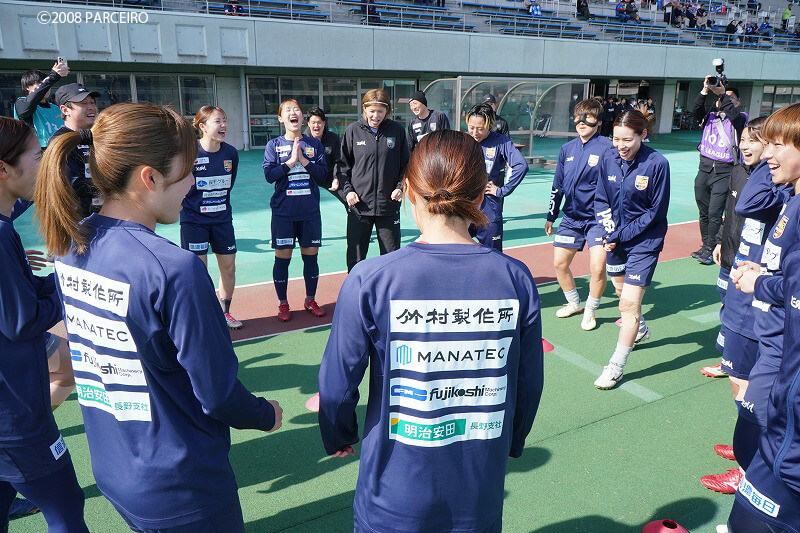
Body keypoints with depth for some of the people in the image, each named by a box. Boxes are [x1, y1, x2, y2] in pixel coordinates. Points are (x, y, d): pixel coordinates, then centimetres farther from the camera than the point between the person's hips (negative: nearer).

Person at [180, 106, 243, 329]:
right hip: (194, 219, -4)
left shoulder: (230, 152, -2)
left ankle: (224, 312, 28)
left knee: (229, 266, 9)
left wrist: (220, 202, 13)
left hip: (222, 218, 5)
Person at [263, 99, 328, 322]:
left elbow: (323, 174, -2)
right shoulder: (274, 145, 2)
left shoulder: (314, 144, 6)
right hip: (283, 211, -1)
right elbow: (269, 175, -9)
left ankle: (310, 300, 25)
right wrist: (291, 161, -16)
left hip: (310, 211, 2)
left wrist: (304, 161, -13)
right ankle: (283, 304, 19)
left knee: (311, 255, 8)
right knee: (282, 258, 4)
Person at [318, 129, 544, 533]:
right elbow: (528, 385, -2)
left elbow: (337, 384, -11)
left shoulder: (369, 281, -20)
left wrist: (338, 438, 10)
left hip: (395, 498, -1)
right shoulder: (516, 279, -13)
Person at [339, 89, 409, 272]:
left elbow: (405, 164, 10)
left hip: (389, 204, 1)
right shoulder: (353, 130, 0)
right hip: (359, 204, 0)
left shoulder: (397, 131, 1)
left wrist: (400, 187, -4)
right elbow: (343, 164, 6)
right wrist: (348, 190, -5)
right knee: (355, 257, 8)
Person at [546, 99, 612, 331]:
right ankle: (574, 303, 32)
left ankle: (590, 311, 12)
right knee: (559, 263, 8)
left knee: (598, 268, -13)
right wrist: (551, 216, 18)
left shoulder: (607, 148, -10)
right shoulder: (567, 149, 7)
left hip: (597, 218, -5)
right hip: (571, 217, 6)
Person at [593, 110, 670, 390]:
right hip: (615, 237, 6)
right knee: (622, 290, 23)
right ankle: (640, 330, 53)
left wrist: (621, 235, -15)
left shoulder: (657, 163, -17)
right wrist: (609, 229, -9)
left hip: (644, 241, -5)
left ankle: (616, 366, 1)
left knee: (629, 301, -10)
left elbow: (656, 211, -12)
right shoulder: (608, 158, -5)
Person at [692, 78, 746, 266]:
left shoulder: (740, 118, 3)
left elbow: (734, 115, -19)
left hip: (724, 172, -4)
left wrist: (722, 93, -23)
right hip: (705, 168, 4)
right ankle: (705, 245, 24)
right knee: (704, 212, 11)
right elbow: (697, 109, -8)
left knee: (714, 213, -8)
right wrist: (705, 91, -21)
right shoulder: (710, 116, 11)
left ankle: (709, 250, 2)